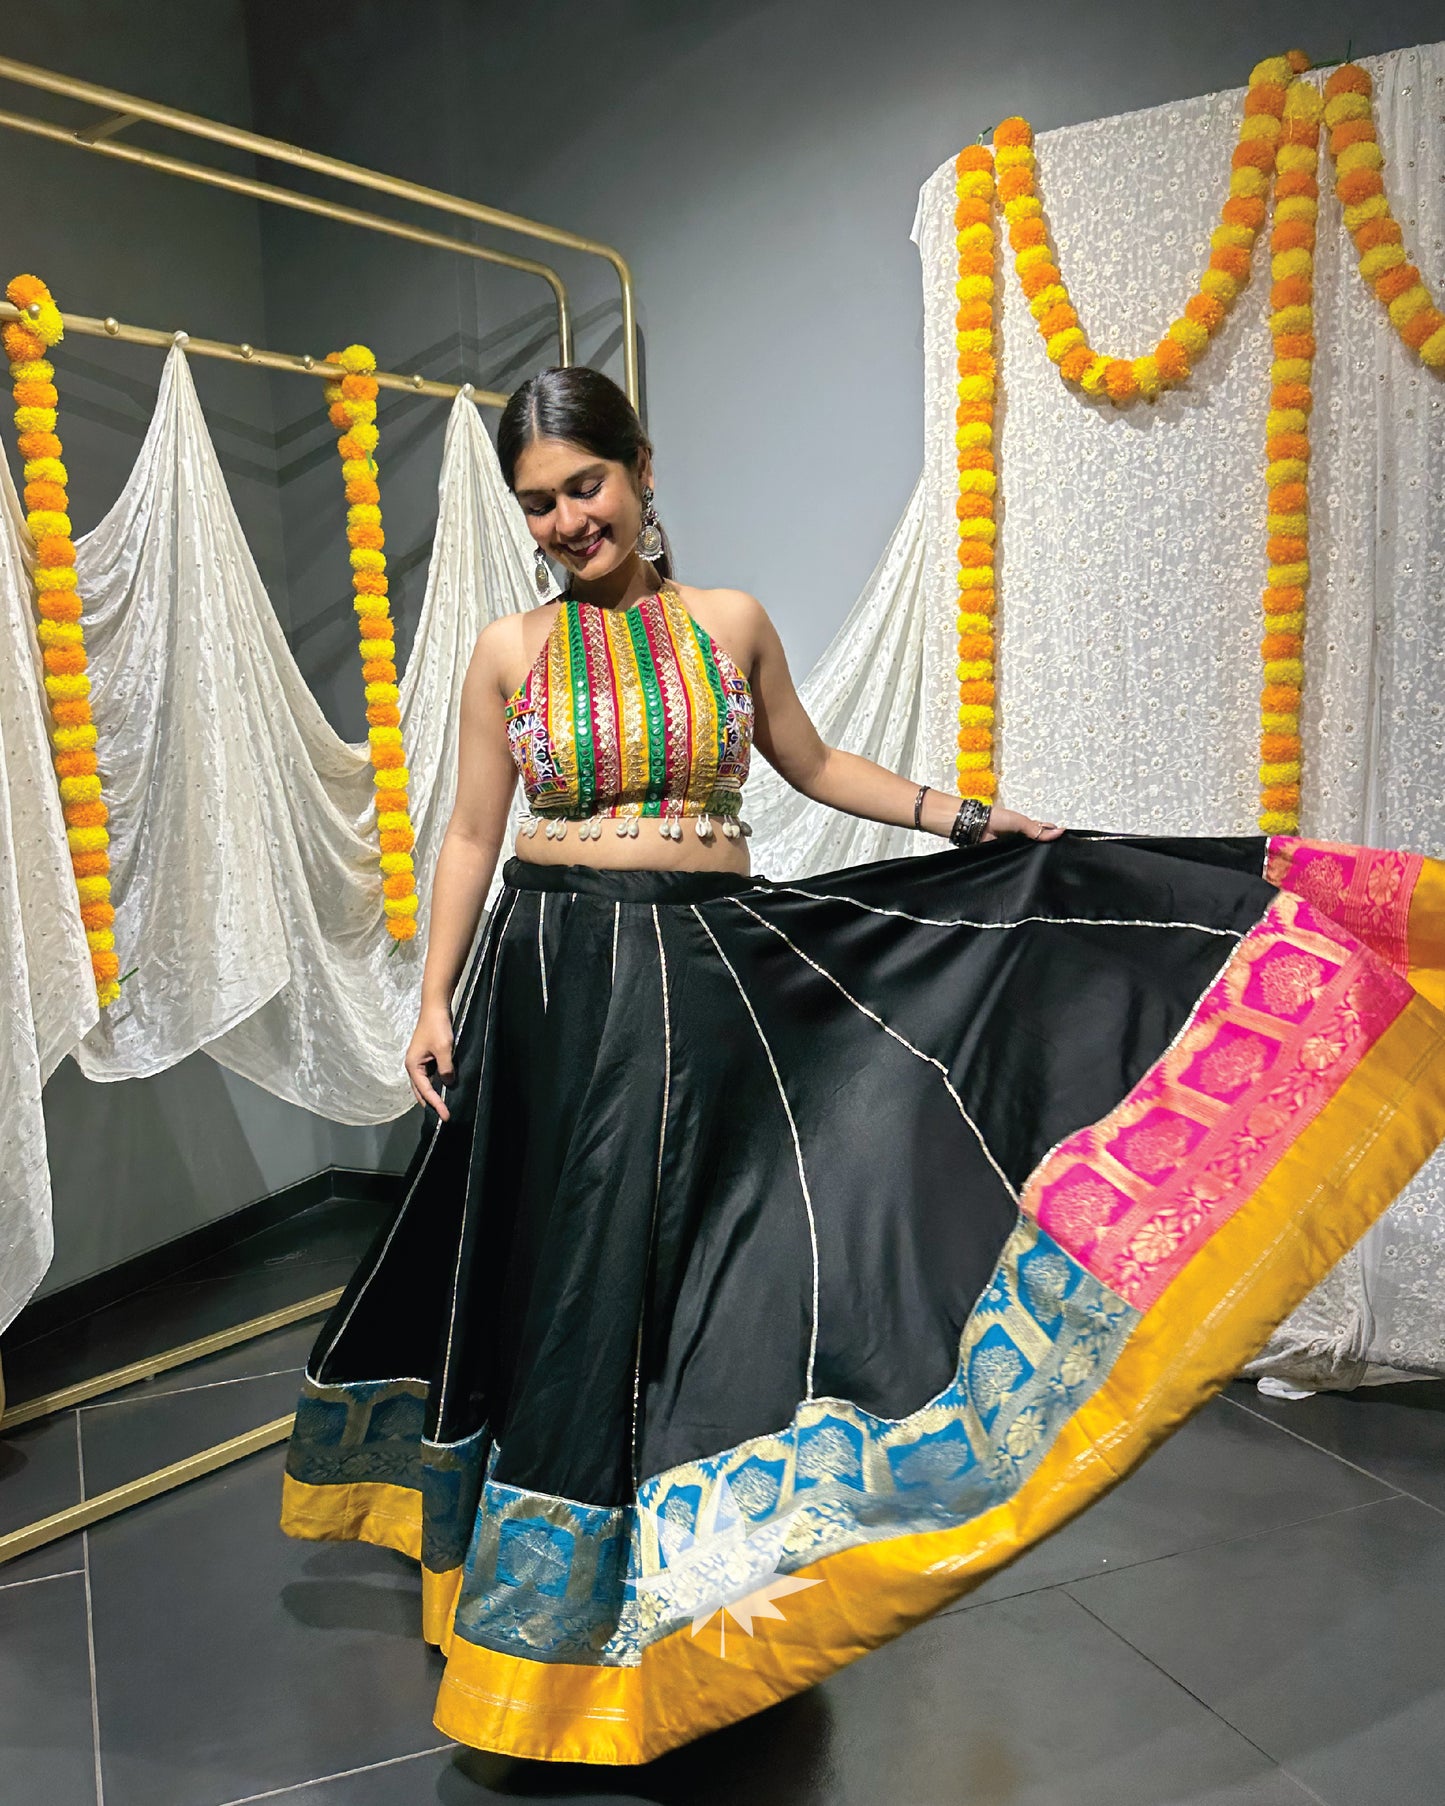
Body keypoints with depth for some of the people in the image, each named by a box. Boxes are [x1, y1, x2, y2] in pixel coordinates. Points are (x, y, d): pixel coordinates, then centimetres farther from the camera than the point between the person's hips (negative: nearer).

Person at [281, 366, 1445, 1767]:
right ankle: (562, 1582, 29)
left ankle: (674, 1570, 24)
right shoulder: (510, 652, 3)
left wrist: (968, 820, 8)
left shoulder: (730, 624, 4)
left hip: (704, 978, 0)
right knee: (566, 1271, 8)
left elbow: (815, 768, 15)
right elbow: (470, 837, 6)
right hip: (554, 981, 1)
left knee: (680, 1259, 4)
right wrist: (435, 1000, 1)